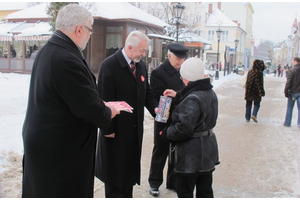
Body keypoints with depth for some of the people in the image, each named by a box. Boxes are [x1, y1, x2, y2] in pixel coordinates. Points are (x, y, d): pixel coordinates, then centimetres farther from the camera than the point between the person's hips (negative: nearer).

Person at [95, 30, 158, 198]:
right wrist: (108, 129, -17)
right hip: (116, 130, -7)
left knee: (129, 169, 18)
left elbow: (147, 92, 13)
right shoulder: (110, 65, -16)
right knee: (114, 171, 9)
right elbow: (105, 99, -17)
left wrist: (155, 108, -7)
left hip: (135, 129, 7)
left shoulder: (141, 65, 6)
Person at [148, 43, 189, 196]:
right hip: (165, 121, -6)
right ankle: (154, 183, 27)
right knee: (160, 151, 9)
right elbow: (160, 97, -21)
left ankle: (173, 182, 33)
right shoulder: (158, 73, -12)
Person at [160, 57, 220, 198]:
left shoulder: (192, 99, -24)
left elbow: (184, 128, -29)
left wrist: (166, 133, -12)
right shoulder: (210, 92, 5)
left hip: (191, 153, -9)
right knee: (205, 191, 19)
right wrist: (177, 96, 21)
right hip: (208, 148, 9)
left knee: (184, 192, 6)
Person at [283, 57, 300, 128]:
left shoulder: (292, 70, -11)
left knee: (289, 108, 8)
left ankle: (287, 123, 13)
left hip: (293, 92, -3)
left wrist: (286, 91, -7)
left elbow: (288, 82, -13)